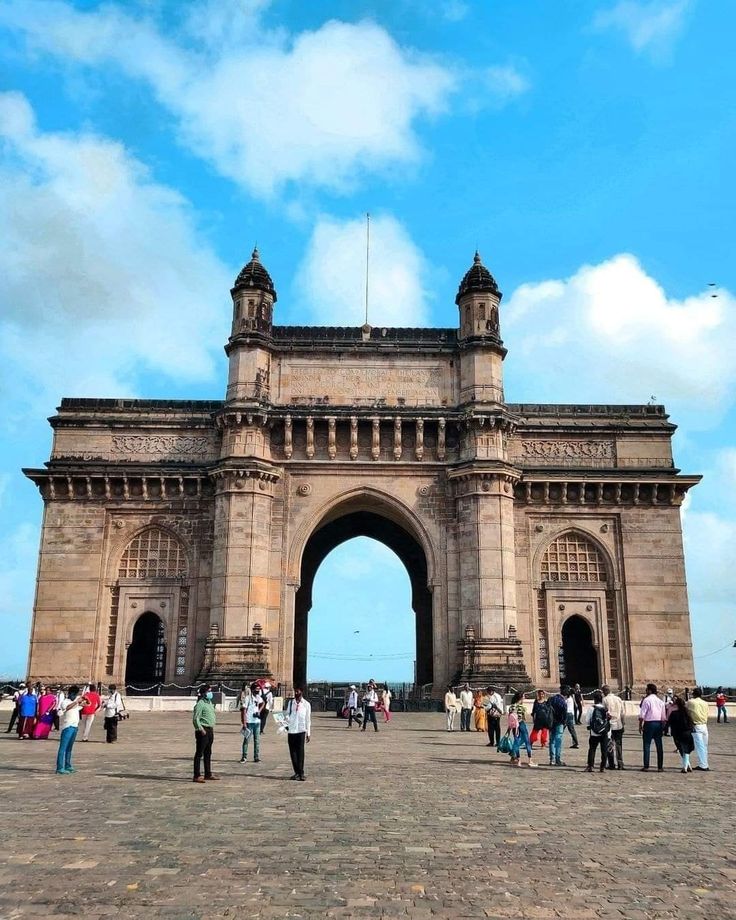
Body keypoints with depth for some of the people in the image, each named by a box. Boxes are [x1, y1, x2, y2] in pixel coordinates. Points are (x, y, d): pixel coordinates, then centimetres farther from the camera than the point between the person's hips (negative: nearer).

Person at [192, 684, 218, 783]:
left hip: (210, 730, 9)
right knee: (199, 754, -4)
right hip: (203, 731, -9)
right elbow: (195, 719, -17)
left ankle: (208, 774, 25)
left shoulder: (209, 703, 14)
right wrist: (201, 729, -22)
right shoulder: (200, 704, -14)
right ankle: (197, 776, -1)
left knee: (208, 753, 16)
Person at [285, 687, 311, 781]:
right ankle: (296, 772, 15)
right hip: (291, 730, 3)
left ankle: (301, 773, -3)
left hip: (301, 731, -3)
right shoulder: (290, 702, 9)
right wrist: (286, 724, -9)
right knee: (292, 752, 5)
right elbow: (287, 714, 11)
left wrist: (308, 733, 5)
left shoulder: (306, 704, 3)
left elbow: (308, 719, 6)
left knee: (300, 751, -7)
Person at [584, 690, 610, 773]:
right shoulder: (606, 709, -3)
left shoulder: (591, 708, -9)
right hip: (604, 733, 2)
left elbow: (587, 721, -4)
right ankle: (603, 767, 9)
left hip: (594, 734, -2)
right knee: (604, 750, 8)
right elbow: (610, 721, 1)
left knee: (592, 749, 8)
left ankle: (590, 766, 3)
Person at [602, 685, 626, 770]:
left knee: (610, 746, 3)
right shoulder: (618, 698, 6)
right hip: (619, 725, 5)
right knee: (619, 745, 12)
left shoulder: (605, 699, -9)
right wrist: (622, 722, 15)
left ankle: (612, 764, 2)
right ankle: (620, 764, 12)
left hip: (610, 725, -5)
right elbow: (623, 713, 7)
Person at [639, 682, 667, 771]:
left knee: (647, 745, -1)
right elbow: (664, 717, 13)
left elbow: (642, 715, -12)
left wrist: (640, 725, -5)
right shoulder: (660, 701, 10)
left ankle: (646, 766, -2)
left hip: (649, 723, -5)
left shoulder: (646, 700, -8)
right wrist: (662, 726, 20)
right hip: (659, 724, 5)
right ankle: (660, 767, 11)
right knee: (659, 746, 9)